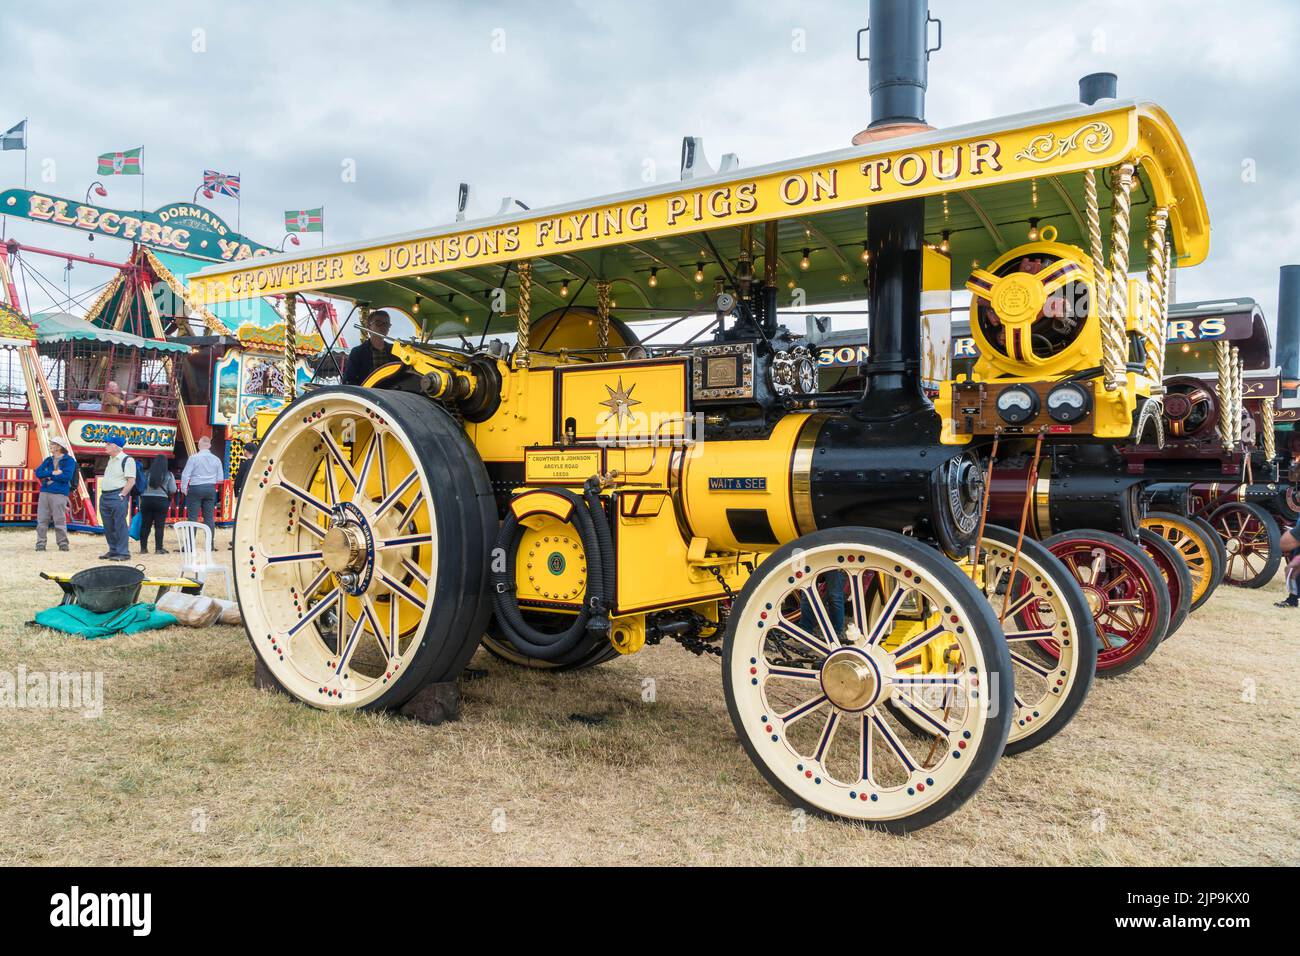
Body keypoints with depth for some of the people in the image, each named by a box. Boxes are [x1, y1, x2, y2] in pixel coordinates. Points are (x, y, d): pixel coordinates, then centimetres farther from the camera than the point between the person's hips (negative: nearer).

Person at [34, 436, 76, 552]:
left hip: (59, 493, -6)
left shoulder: (69, 460, -1)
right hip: (44, 492, 6)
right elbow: (38, 473, 5)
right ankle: (40, 543, 7)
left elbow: (67, 476, -15)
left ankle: (63, 543, 4)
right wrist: (53, 473, -11)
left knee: (60, 520, -5)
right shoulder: (48, 460, 18)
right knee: (42, 519, 3)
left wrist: (48, 476, -5)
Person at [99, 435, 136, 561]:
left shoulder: (127, 460, -9)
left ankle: (123, 552, -6)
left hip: (118, 496, -9)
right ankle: (113, 551, 20)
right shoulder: (111, 460, 19)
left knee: (120, 525, -9)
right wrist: (103, 494, 16)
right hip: (105, 496, 9)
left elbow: (131, 481, -15)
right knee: (108, 526, 11)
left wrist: (122, 495, -19)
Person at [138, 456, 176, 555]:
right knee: (159, 526, 1)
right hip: (161, 501, -2)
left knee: (145, 525, 9)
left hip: (146, 499, 2)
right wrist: (169, 498, 15)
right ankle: (158, 548, 1)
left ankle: (143, 548, 13)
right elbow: (173, 491, -5)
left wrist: (141, 501, 11)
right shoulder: (169, 475, -1)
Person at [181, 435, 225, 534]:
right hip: (211, 489, 4)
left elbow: (185, 475, -8)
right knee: (209, 517, 8)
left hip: (195, 489, -4)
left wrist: (184, 488, 5)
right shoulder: (216, 459, 3)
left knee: (192, 517, 1)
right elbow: (220, 479, 7)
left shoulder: (194, 458, -9)